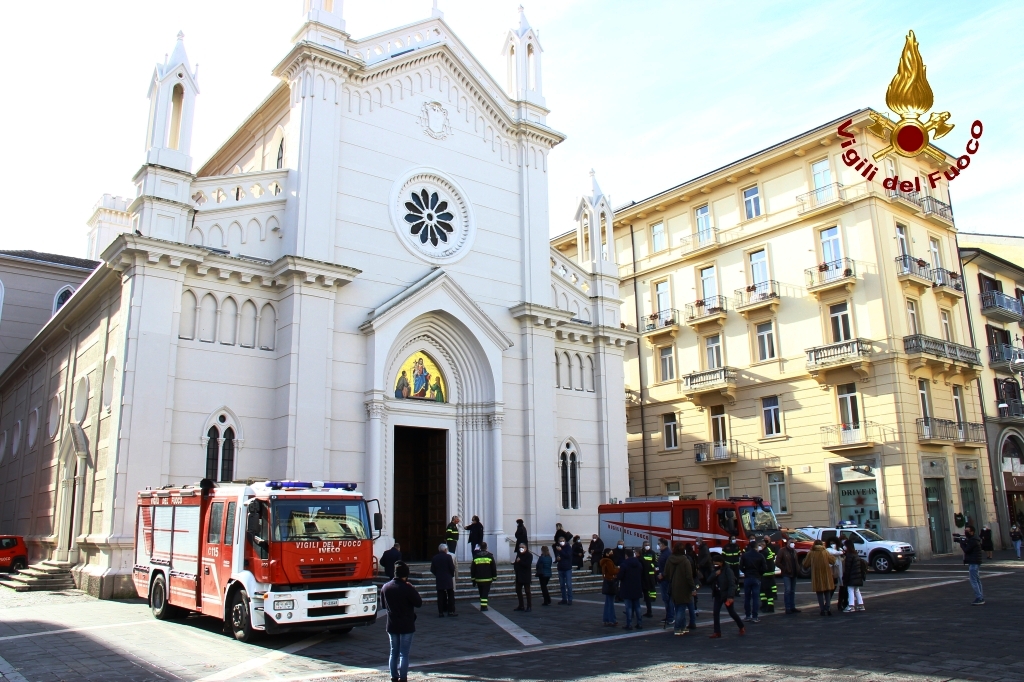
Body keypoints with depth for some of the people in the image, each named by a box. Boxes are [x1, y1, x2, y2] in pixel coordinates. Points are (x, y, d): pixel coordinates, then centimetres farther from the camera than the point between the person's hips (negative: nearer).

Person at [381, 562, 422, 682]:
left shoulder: (385, 587, -1)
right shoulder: (407, 588, -18)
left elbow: (383, 604, 11)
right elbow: (419, 603, -11)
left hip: (391, 625, 5)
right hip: (406, 626, -5)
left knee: (393, 652, 15)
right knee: (404, 653, 2)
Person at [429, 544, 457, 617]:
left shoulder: (434, 558, 3)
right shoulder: (448, 556, -8)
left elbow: (432, 570, 4)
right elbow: (452, 568, -9)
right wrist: (452, 575, 9)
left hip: (439, 580, 3)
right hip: (448, 580, -3)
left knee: (440, 597, 5)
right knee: (450, 596, 6)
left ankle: (441, 612, 4)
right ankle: (451, 611, 5)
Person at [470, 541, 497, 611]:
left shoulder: (476, 557, 3)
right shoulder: (490, 556, -2)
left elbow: (472, 569, 5)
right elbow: (494, 567, 0)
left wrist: (473, 578, 12)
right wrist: (494, 577, 9)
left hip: (478, 579, 2)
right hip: (487, 579, -2)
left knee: (481, 593, 15)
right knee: (485, 593, -2)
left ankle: (482, 605, 19)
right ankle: (484, 606, -12)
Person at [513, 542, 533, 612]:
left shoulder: (529, 555, -8)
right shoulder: (518, 555, 12)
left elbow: (528, 564, -21)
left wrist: (520, 561, -23)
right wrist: (514, 563, -2)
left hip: (526, 577, -8)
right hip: (519, 576, 8)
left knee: (527, 591, -3)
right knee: (518, 591, 11)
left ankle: (529, 606, 2)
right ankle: (521, 606, 21)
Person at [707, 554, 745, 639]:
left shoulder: (728, 570, -15)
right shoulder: (715, 571, 8)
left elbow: (732, 584, -21)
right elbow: (709, 580, 0)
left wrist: (730, 596, -26)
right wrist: (715, 574, -17)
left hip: (726, 595, -6)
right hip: (718, 595, 6)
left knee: (732, 612, 7)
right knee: (716, 612, -2)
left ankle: (742, 627, 30)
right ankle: (717, 632, 2)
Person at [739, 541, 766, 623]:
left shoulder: (744, 555, -2)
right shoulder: (760, 556, -6)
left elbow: (741, 567, -4)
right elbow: (764, 568, -8)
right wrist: (759, 573, 11)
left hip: (747, 578, 2)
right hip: (756, 578, -1)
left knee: (747, 598, 9)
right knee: (755, 598, 1)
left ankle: (747, 616, 11)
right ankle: (754, 617, -1)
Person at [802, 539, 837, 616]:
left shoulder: (811, 553, -4)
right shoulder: (825, 552, -1)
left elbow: (805, 565, 1)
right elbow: (833, 561, 6)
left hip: (816, 576, -1)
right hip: (826, 575, 1)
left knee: (820, 593, 7)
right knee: (827, 593, 12)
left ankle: (823, 610, 1)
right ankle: (828, 608, -1)